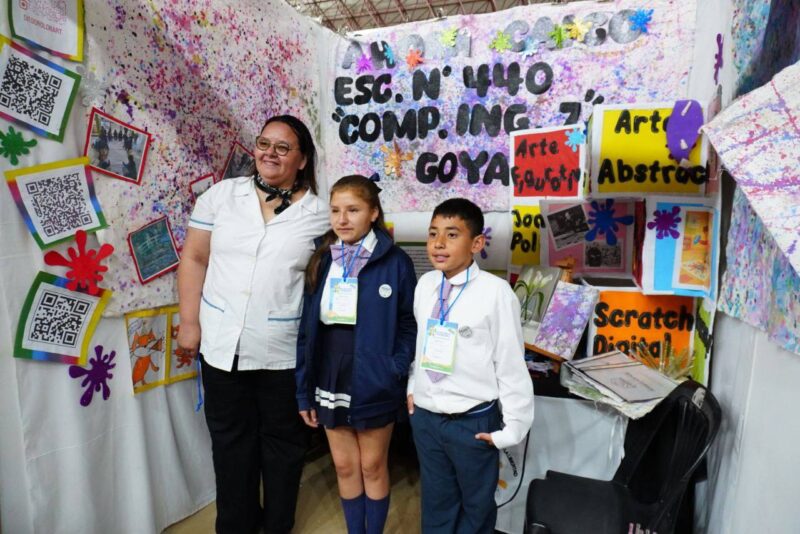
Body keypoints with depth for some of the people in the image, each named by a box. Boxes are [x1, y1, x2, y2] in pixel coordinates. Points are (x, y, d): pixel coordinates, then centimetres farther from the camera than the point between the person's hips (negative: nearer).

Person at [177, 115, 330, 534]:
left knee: (283, 441, 16)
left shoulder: (318, 213, -3)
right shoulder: (221, 195, 1)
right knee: (230, 440, 18)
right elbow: (194, 259, 3)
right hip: (222, 344, 2)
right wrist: (189, 322, -1)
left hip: (284, 352, -1)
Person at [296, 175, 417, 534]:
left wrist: (395, 371, -17)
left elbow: (409, 324, -6)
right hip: (330, 381, 4)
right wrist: (304, 389, 2)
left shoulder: (395, 262, -10)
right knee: (345, 466, 18)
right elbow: (306, 329, 2)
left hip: (373, 383, -3)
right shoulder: (320, 261, 1)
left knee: (373, 466, 15)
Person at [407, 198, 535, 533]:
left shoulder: (495, 292, -20)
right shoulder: (425, 285, -2)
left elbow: (511, 363, -14)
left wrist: (512, 426, -9)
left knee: (476, 505, 21)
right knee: (435, 502, 24)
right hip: (424, 416, 5)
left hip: (473, 421, -4)